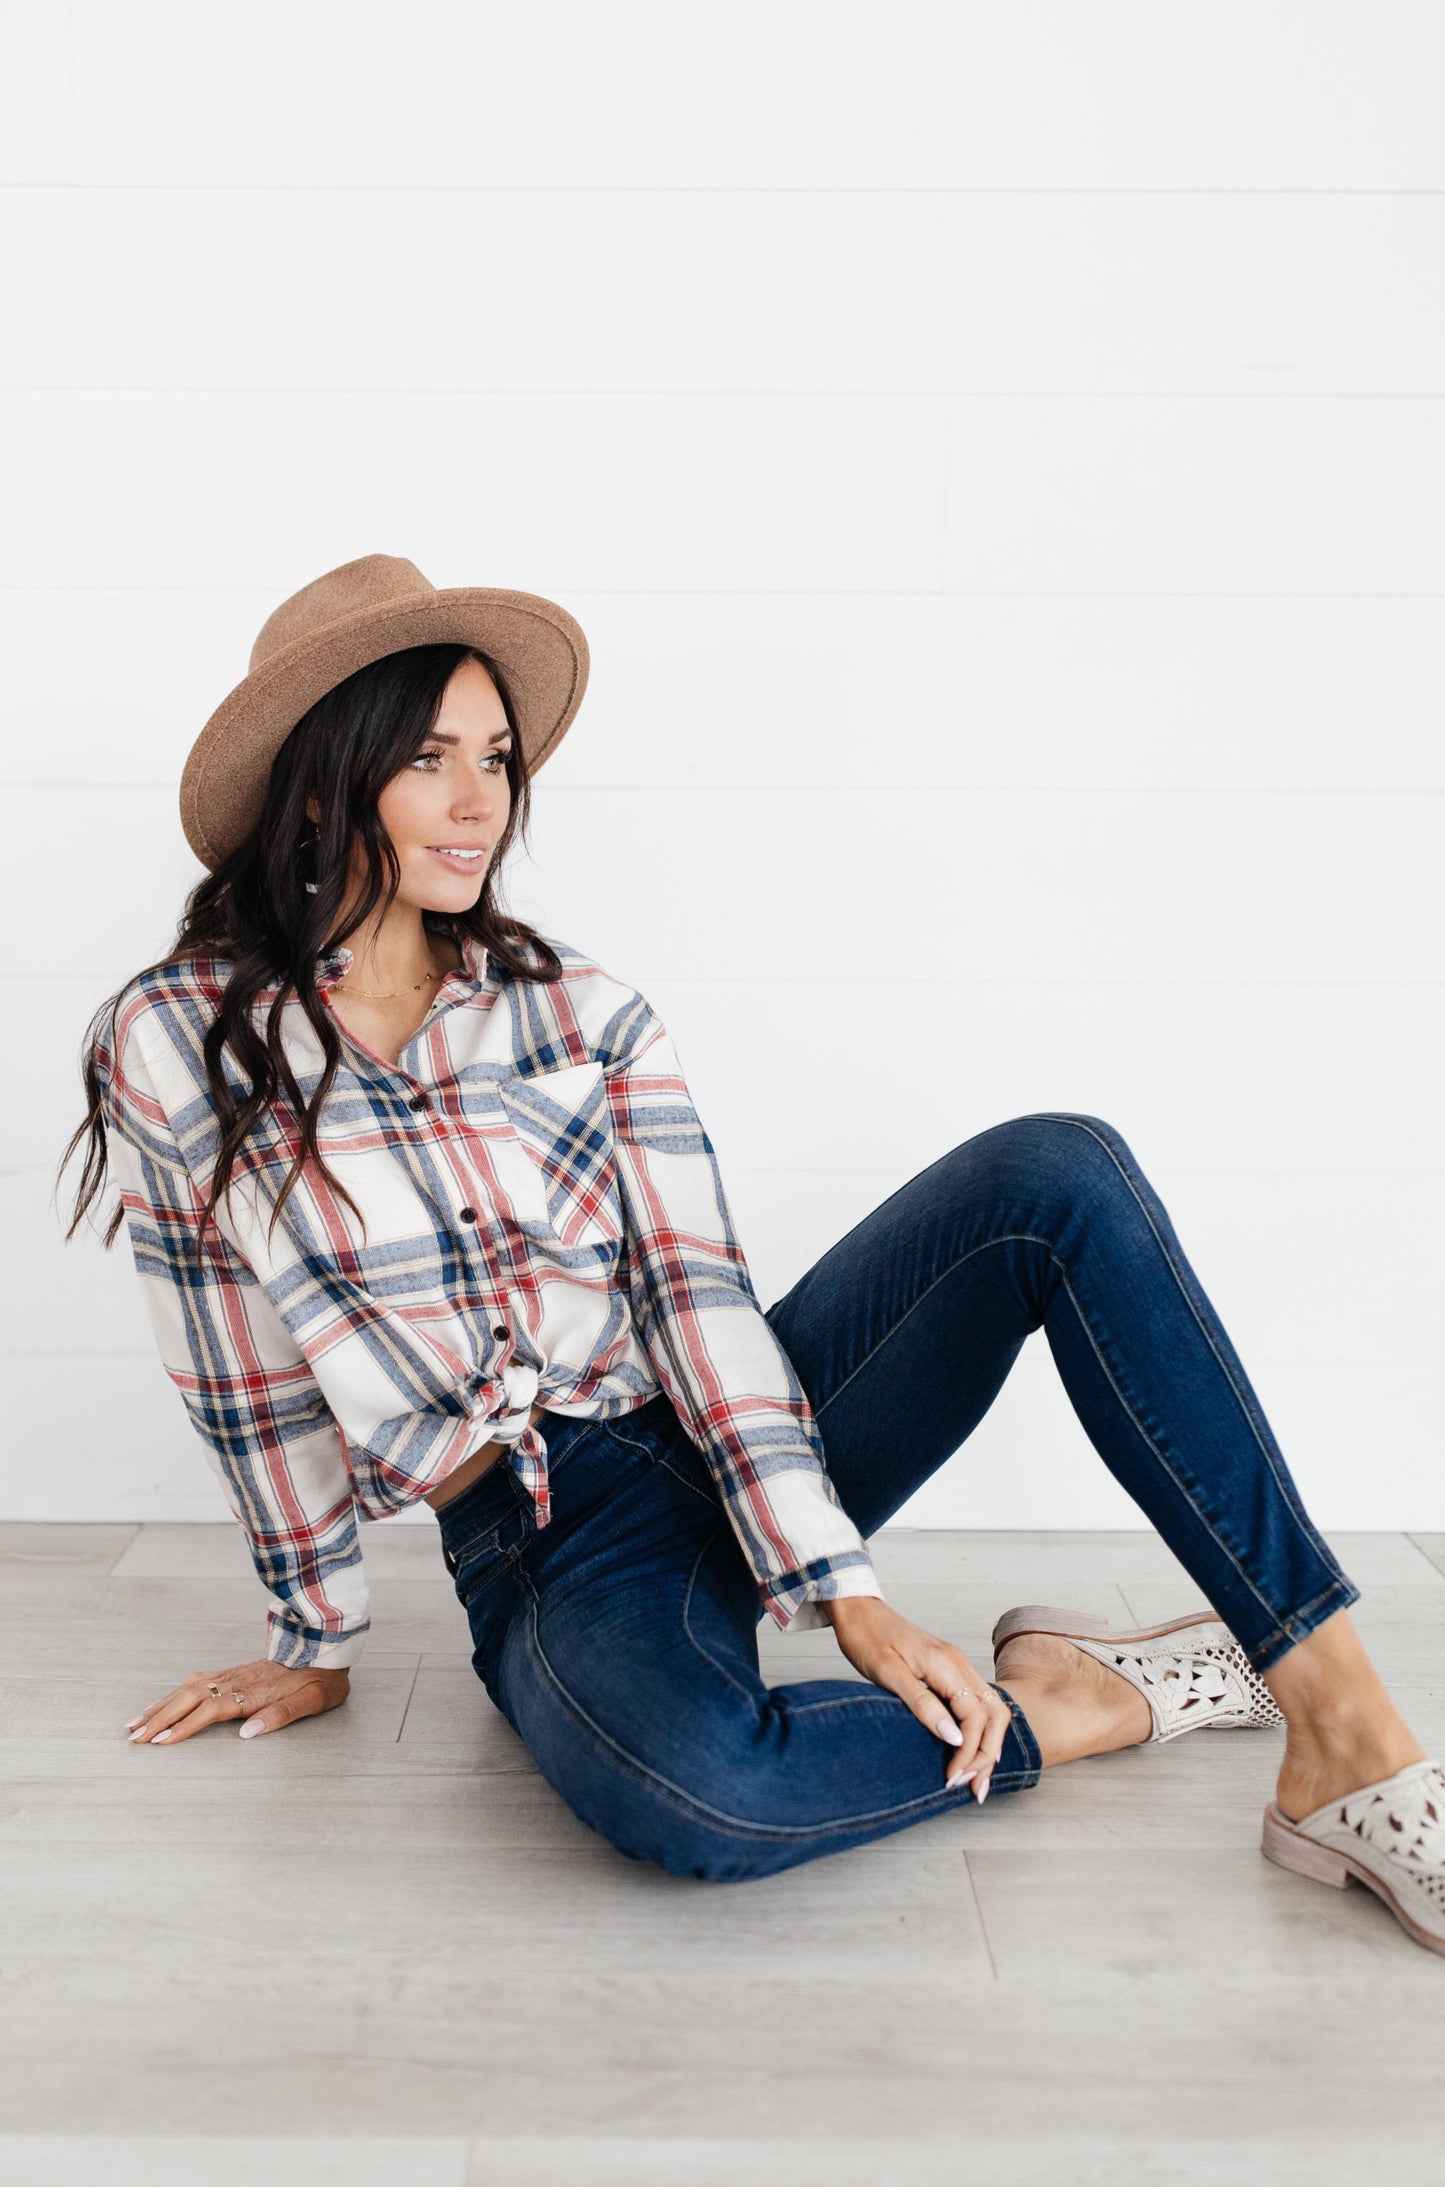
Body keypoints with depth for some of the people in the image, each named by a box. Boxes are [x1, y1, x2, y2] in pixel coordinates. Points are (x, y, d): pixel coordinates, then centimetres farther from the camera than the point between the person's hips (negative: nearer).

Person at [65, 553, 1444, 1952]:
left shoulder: (579, 1012, 1)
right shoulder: (175, 1052, -4)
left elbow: (700, 1295, -7)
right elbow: (253, 1391, 4)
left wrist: (844, 1589, -16)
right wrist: (319, 1645, 12)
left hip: (735, 1440, 3)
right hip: (549, 1550, -3)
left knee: (1058, 1173, -21)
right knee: (697, 1795, -40)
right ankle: (1076, 1702, -11)